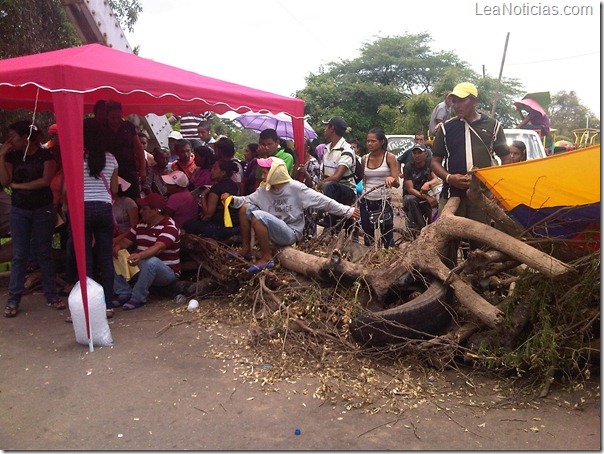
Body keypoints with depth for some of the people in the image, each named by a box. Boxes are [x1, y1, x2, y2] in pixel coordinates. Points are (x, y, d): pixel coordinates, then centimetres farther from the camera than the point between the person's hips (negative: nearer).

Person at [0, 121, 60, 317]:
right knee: (19, 255, 3)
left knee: (43, 253, 3)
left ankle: (51, 296, 11)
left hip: (43, 209, -3)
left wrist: (17, 185, -8)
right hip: (19, 210, 3)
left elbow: (45, 180, -15)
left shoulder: (45, 155, -4)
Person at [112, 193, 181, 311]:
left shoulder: (169, 227, -17)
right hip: (142, 269, 7)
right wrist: (117, 247, -17)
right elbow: (126, 241, 8)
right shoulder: (141, 225, 9)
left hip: (166, 272, -7)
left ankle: (138, 298, -24)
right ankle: (125, 293, -7)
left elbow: (158, 248, -33)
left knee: (151, 261, -40)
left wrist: (139, 255, -51)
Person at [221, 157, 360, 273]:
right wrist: (232, 199, -11)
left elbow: (323, 201, -16)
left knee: (258, 216, -28)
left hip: (290, 233, -7)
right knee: (245, 207, -5)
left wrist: (347, 211, -18)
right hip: (275, 230, 7)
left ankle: (266, 258, -15)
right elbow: (248, 199, 9)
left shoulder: (295, 188, -16)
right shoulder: (265, 190, 3)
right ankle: (246, 249, 6)